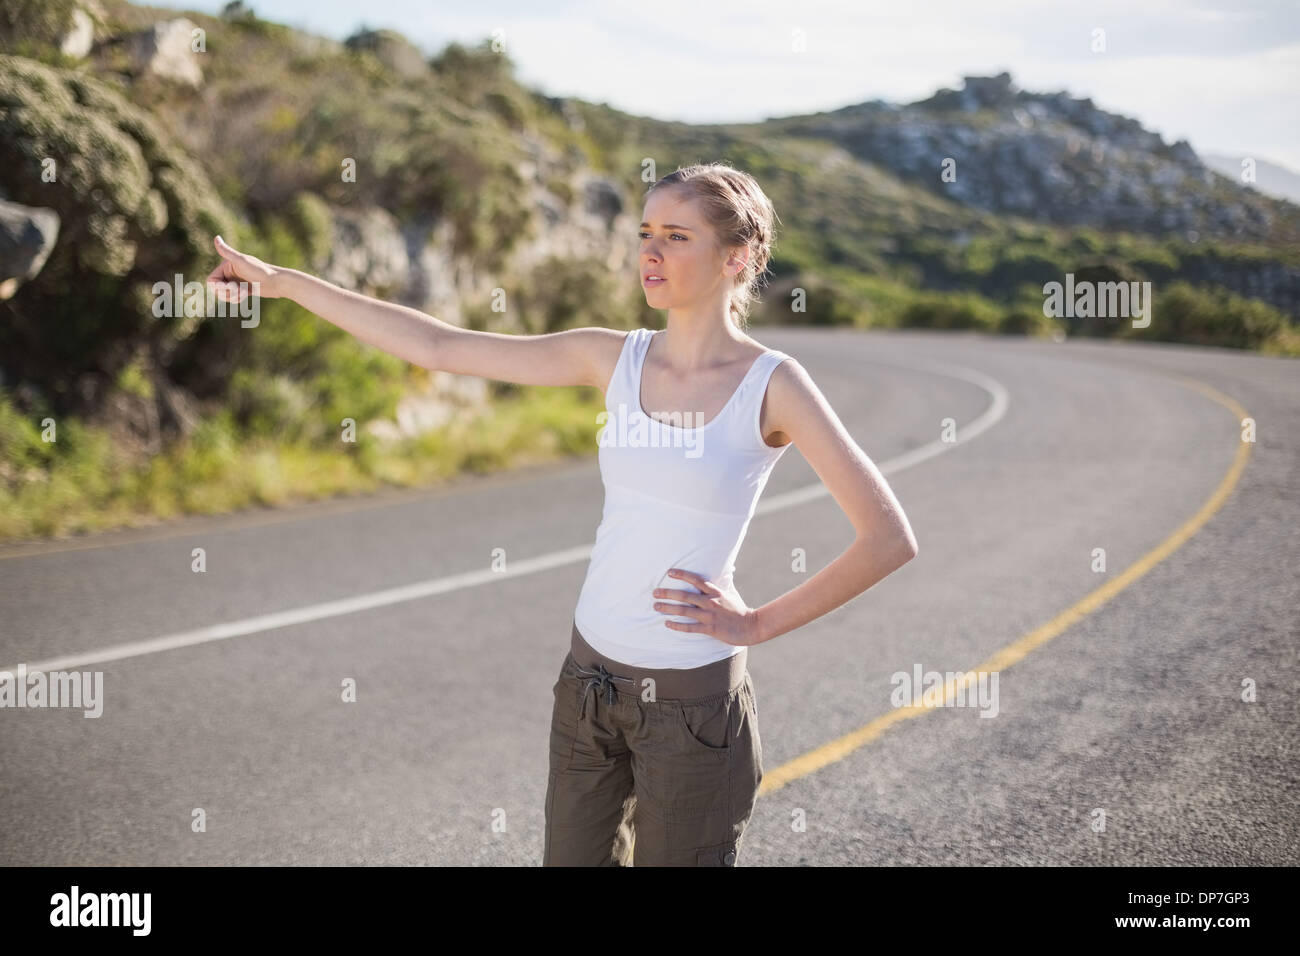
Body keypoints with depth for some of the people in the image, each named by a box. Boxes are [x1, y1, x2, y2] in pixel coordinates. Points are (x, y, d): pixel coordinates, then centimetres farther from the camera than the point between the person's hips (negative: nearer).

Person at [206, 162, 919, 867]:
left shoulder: (771, 384, -11)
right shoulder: (613, 358, 1)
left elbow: (889, 540, -12)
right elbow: (438, 346, 2)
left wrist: (758, 625, -10)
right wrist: (280, 280, 2)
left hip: (693, 698, -4)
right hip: (590, 675, 5)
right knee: (573, 856, 16)